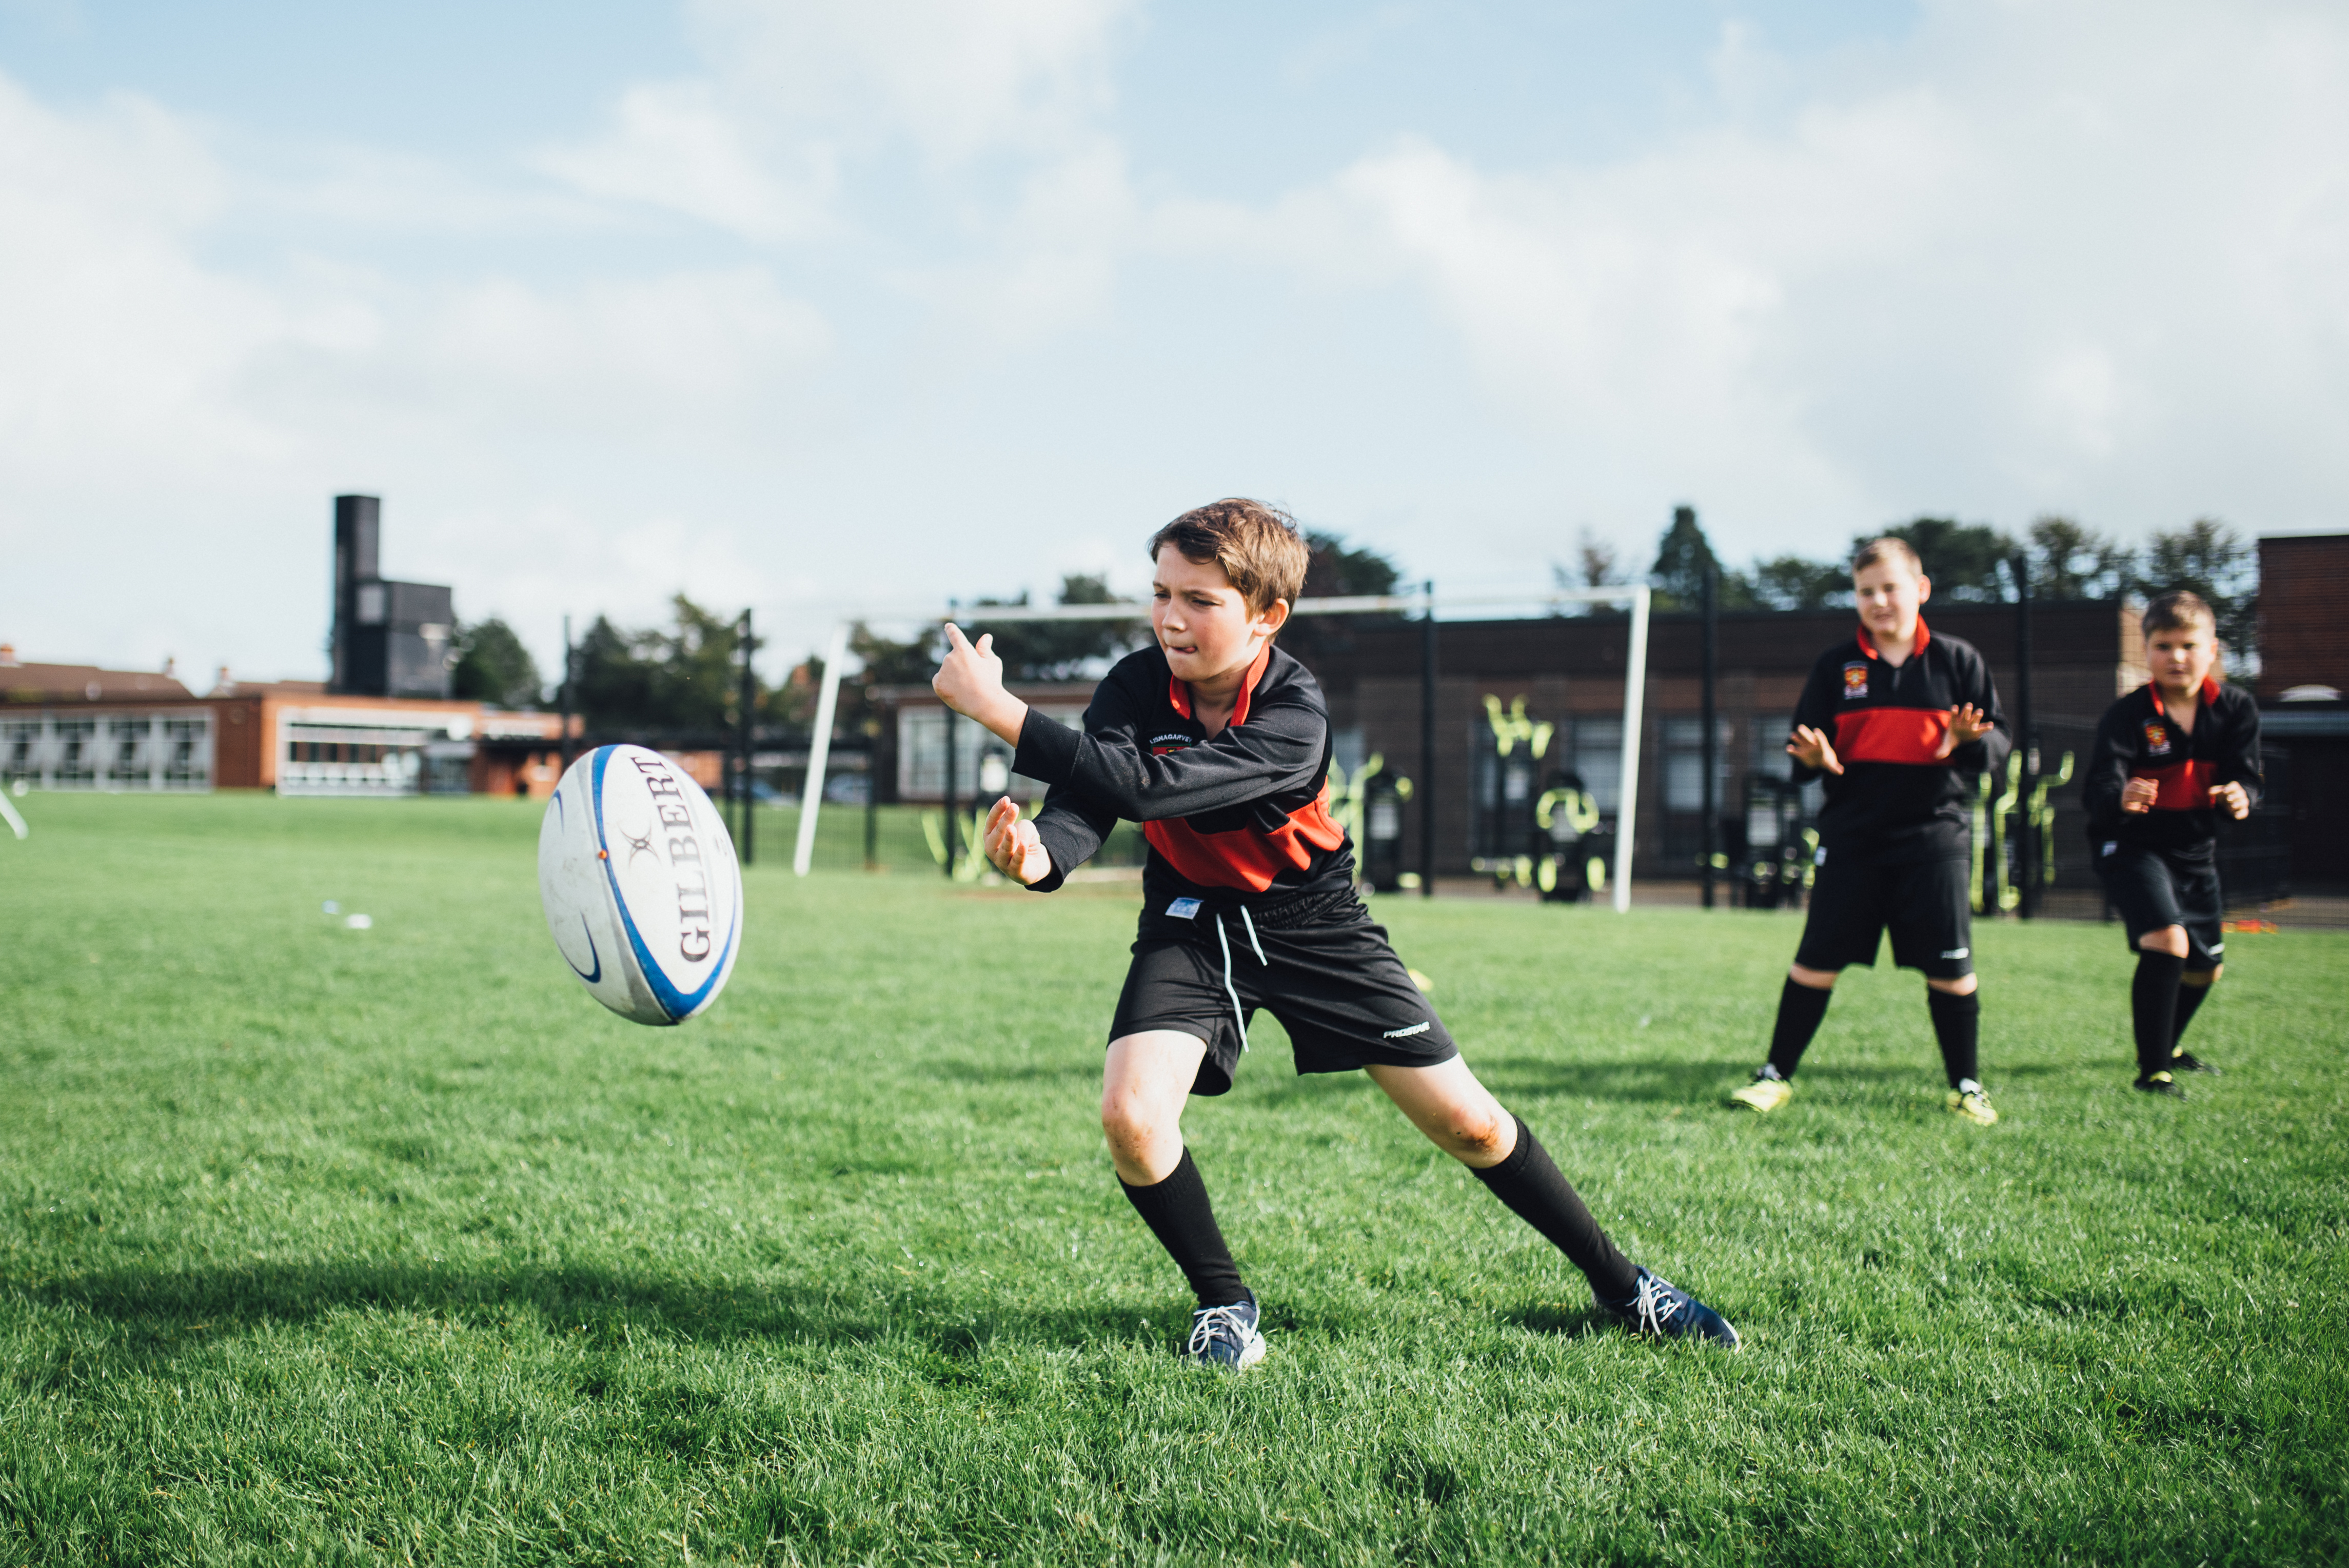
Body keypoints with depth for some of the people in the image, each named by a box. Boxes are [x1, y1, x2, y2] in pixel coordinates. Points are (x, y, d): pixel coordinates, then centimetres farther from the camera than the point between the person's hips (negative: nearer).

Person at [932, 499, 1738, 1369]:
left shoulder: (1294, 717, -30)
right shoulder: (1136, 686, -16)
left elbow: (1151, 788, -42)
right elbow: (1083, 804, -27)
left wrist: (1000, 709, -45)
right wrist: (1038, 853, -52)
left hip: (1310, 926, -2)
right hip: (1191, 923, 3)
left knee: (1469, 1124, -1)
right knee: (1131, 1116, -23)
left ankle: (1619, 1282, 21)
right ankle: (1224, 1299, 4)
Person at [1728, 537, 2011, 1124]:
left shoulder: (1957, 662, 4)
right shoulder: (1836, 666, 5)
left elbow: (1999, 743, 5)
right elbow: (1805, 742, 8)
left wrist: (1970, 740, -17)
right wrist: (1813, 759, -16)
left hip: (1934, 837, 0)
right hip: (1852, 838, 0)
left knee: (1950, 966, 2)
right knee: (1817, 959, 1)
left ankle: (1966, 1085, 17)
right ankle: (1777, 1074, 11)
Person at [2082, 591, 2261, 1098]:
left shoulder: (2235, 709, -5)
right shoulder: (2127, 715, -19)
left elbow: (2246, 775, -7)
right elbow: (2098, 785, -30)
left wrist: (2240, 796, -32)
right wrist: (2119, 798, -54)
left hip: (2194, 851, 6)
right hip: (2132, 847, -6)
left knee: (2206, 968, 18)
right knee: (2167, 942, -27)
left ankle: (2167, 1047, 47)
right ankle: (2153, 1071, -18)